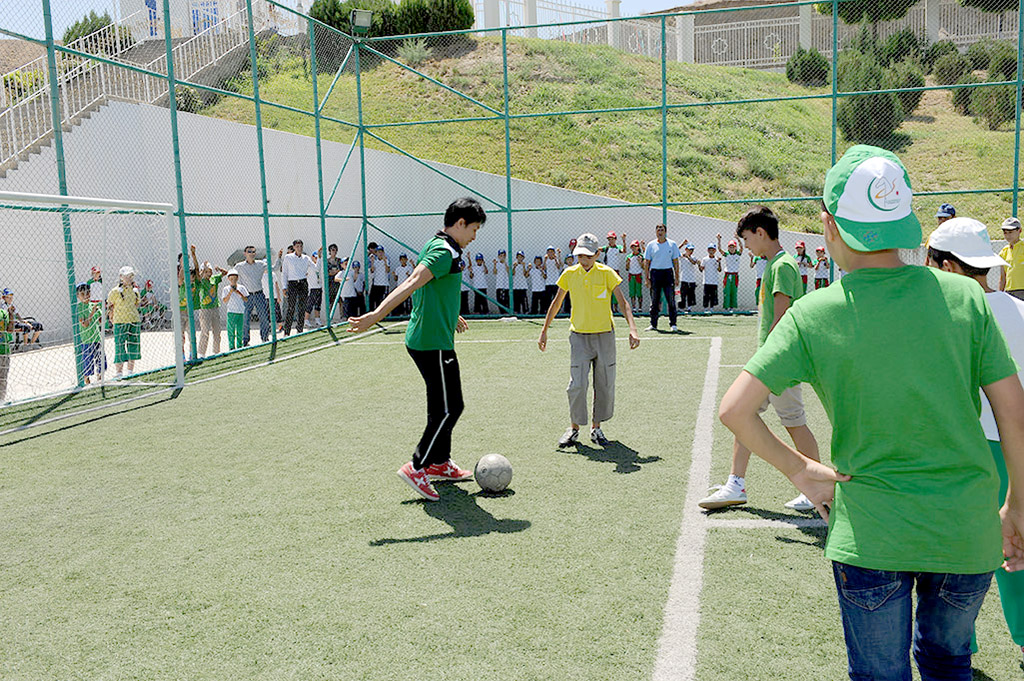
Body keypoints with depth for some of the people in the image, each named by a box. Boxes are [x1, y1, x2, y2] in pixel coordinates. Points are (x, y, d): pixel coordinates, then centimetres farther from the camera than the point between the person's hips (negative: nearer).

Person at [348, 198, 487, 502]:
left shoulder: (437, 246, 16)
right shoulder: (445, 251, -16)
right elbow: (411, 284, -30)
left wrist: (451, 316, 50)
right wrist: (377, 315, -40)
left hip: (423, 339, 11)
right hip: (433, 343, -11)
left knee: (442, 406, 19)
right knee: (449, 408, -4)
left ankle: (439, 462, 31)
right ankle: (416, 468, 2)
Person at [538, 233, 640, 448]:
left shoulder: (606, 273, -4)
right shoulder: (569, 274, 1)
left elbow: (622, 302, -8)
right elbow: (556, 303, 13)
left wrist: (632, 328, -22)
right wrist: (544, 330, 12)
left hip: (604, 335, 0)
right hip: (579, 335, 0)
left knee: (604, 385, 4)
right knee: (577, 385, -8)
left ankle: (596, 427, 20)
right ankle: (574, 428, 10)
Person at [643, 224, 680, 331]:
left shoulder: (672, 244, 5)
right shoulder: (651, 245, 6)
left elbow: (675, 262, 6)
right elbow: (647, 262, 7)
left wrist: (677, 277, 0)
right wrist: (647, 278, 0)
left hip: (668, 273, -1)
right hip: (655, 273, 1)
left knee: (671, 300, -4)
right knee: (654, 301, 4)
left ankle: (672, 324, 3)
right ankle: (653, 324, 12)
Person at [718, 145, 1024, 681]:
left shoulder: (812, 315, -11)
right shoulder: (964, 295, -6)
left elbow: (734, 409, -14)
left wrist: (799, 471, 0)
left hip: (869, 534, -2)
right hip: (966, 532, 3)